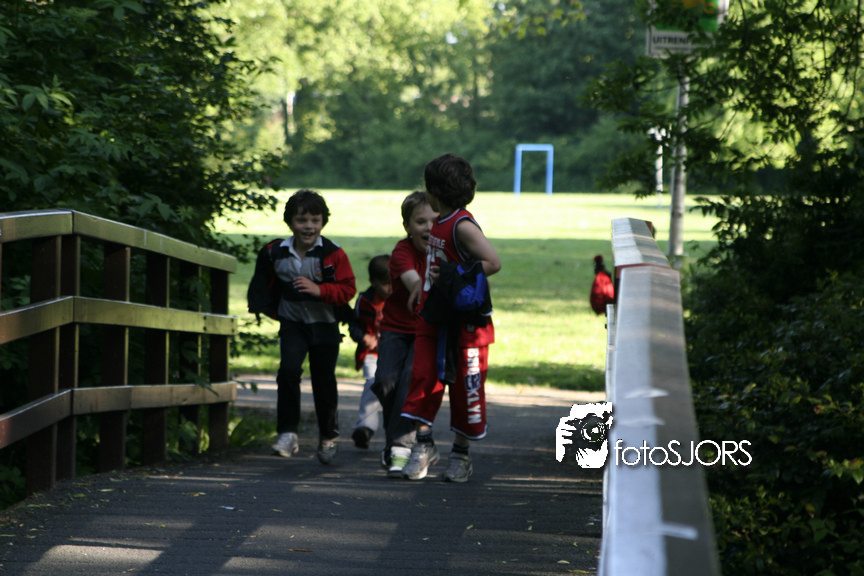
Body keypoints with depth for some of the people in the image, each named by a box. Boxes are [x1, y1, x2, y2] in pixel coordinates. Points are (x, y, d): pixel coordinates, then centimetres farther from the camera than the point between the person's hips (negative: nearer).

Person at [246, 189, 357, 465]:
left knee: (324, 380, 7)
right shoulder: (275, 253, -3)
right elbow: (266, 284, 16)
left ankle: (329, 436, 28)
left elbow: (347, 289, -11)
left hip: (324, 326, -1)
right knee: (288, 369, -21)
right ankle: (287, 432, -14)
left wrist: (320, 290, -24)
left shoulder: (333, 254, -11)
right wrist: (273, 309, 6)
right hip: (292, 323, 1)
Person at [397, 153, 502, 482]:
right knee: (424, 378, 0)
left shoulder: (462, 226, -16)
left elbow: (493, 262, -23)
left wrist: (453, 278, -22)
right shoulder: (440, 223, 11)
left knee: (464, 385, 3)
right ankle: (424, 444, 7)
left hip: (464, 322, -8)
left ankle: (461, 454, 14)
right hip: (433, 319, 8)